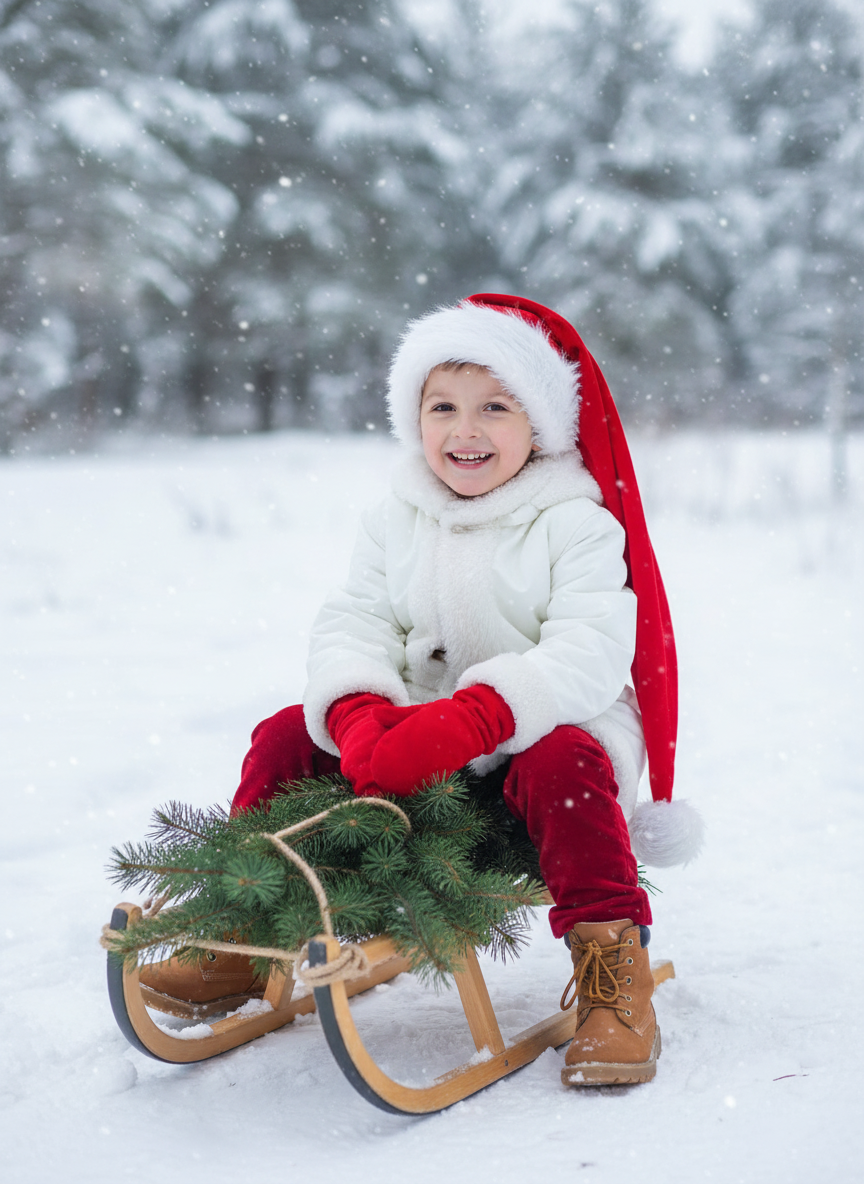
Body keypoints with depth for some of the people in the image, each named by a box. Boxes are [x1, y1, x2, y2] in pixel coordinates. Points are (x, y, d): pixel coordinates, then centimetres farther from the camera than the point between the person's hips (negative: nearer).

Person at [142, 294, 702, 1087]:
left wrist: (475, 718, -37)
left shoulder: (576, 524, -8)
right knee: (286, 737, -7)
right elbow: (353, 625, -3)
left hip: (555, 727, -5)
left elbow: (590, 654, -22)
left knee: (560, 765, -37)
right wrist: (360, 713, -27)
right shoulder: (396, 522, 8)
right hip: (415, 734, 5)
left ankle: (613, 969, -27)